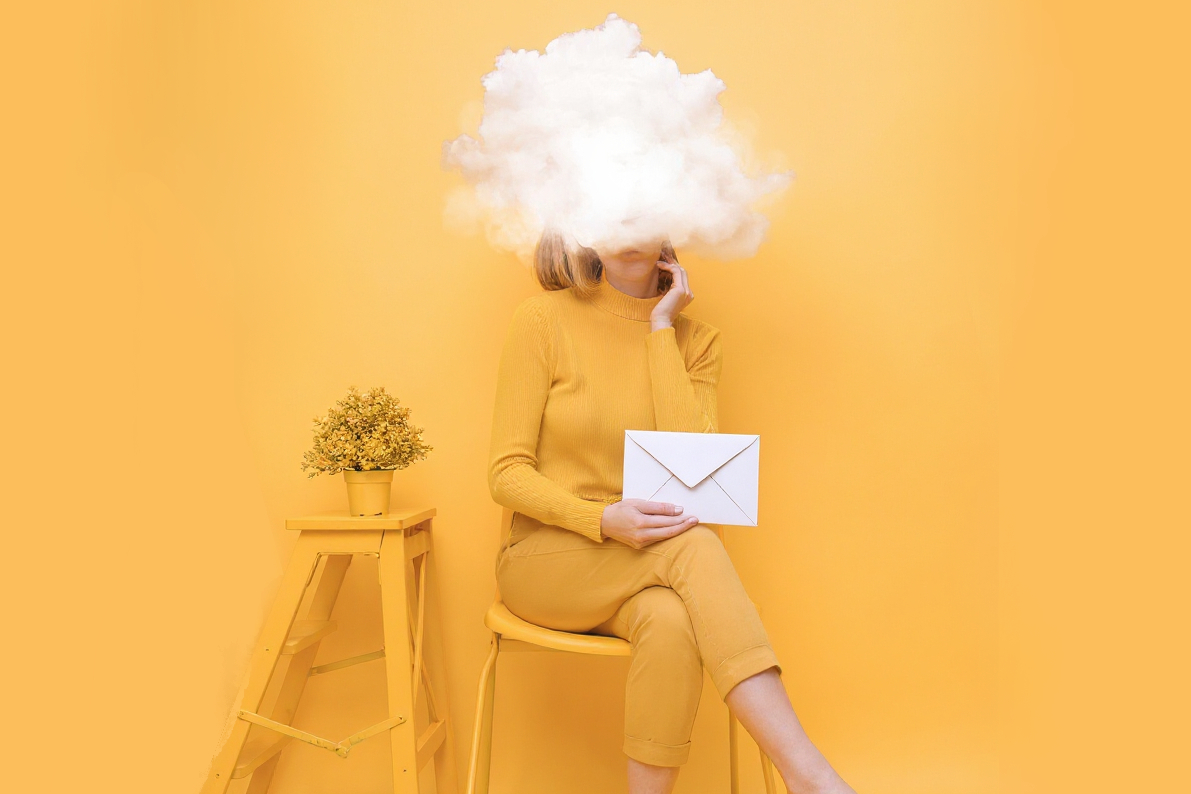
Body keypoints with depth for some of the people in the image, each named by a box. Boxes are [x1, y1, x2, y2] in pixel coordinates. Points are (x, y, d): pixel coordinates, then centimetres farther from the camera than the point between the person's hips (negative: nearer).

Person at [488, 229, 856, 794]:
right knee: (691, 544, -32)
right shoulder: (544, 318, -5)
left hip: (646, 572, 3)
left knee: (672, 623, -34)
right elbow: (506, 473, -8)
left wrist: (661, 328, -11)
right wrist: (603, 520, -27)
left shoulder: (694, 340, 4)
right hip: (545, 559, -2)